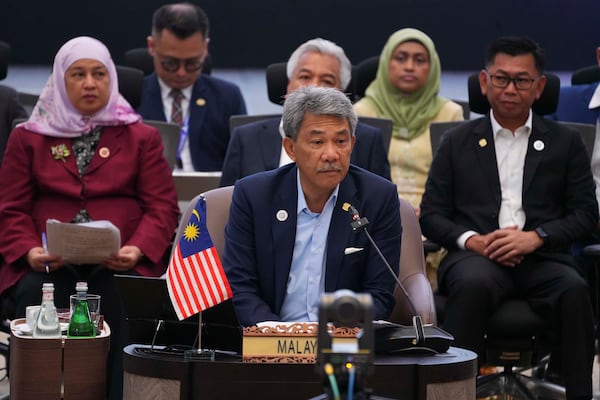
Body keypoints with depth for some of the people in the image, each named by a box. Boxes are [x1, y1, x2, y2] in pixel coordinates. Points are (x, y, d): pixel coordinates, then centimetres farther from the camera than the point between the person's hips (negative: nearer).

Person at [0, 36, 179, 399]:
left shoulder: (141, 137, 17)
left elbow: (162, 207, 8)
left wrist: (137, 250, -13)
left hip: (119, 265, 0)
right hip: (49, 265, 1)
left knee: (125, 299, -34)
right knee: (33, 295, -33)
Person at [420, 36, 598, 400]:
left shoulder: (565, 143, 16)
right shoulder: (458, 143, 17)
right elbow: (432, 215, 12)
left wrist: (536, 237, -9)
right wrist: (472, 239, -9)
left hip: (541, 260, 0)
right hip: (477, 257, 0)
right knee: (473, 284, -37)